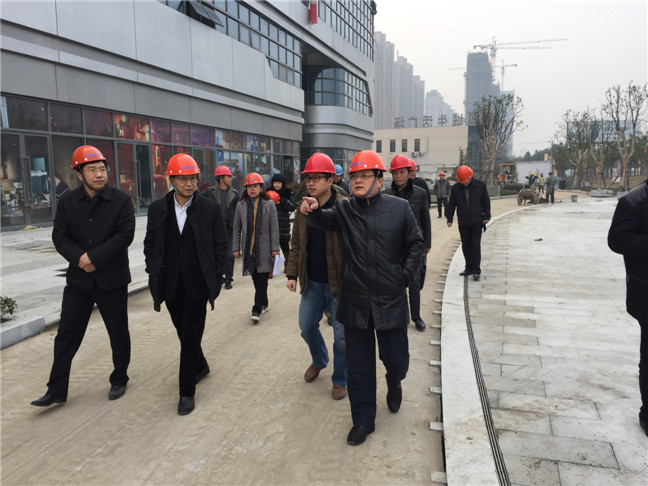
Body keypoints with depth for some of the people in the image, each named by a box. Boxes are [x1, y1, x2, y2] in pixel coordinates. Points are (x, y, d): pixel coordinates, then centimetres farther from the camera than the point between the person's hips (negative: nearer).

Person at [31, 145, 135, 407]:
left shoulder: (121, 200, -7)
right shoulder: (67, 201, 3)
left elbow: (125, 235, -14)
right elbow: (59, 236, 0)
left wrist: (94, 257, -19)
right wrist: (79, 257, -17)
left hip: (112, 279, -2)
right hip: (78, 279, 3)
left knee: (118, 333, 9)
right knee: (66, 335, 7)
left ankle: (119, 380, 29)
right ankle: (57, 390, 19)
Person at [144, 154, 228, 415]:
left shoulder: (211, 208, -5)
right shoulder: (157, 209, 2)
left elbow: (221, 245, 0)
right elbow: (150, 244, 8)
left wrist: (216, 277, -3)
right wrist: (154, 274, 3)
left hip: (197, 284, -3)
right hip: (170, 285, 3)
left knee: (191, 336, -1)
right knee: (183, 333, 18)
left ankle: (187, 391, 12)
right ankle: (200, 365, 44)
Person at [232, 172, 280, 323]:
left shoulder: (269, 204, 0)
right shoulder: (241, 205, 6)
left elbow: (274, 228, 0)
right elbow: (237, 228, 11)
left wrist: (275, 248, -4)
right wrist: (236, 248, 8)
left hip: (264, 247, -2)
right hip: (248, 247, 3)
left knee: (262, 279, -6)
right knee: (256, 279, 9)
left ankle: (257, 309, -4)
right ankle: (263, 304, 26)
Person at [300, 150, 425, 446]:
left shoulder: (399, 208, -1)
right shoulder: (344, 209, 2)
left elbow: (415, 244, 6)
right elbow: (325, 220, -16)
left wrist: (405, 277, -2)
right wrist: (312, 211, -38)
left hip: (391, 301, -1)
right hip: (355, 302, 1)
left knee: (396, 358, 11)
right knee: (358, 366, 10)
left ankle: (394, 382, 48)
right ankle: (363, 420, 27)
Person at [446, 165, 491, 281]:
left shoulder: (480, 185, -1)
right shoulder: (455, 188, 3)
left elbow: (486, 201, 6)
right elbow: (451, 204, 9)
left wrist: (486, 216, 1)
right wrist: (449, 218, 4)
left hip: (477, 221, -3)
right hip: (463, 223, 3)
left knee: (475, 246, -6)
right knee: (465, 246, 8)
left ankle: (476, 270, -1)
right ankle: (469, 268, 20)